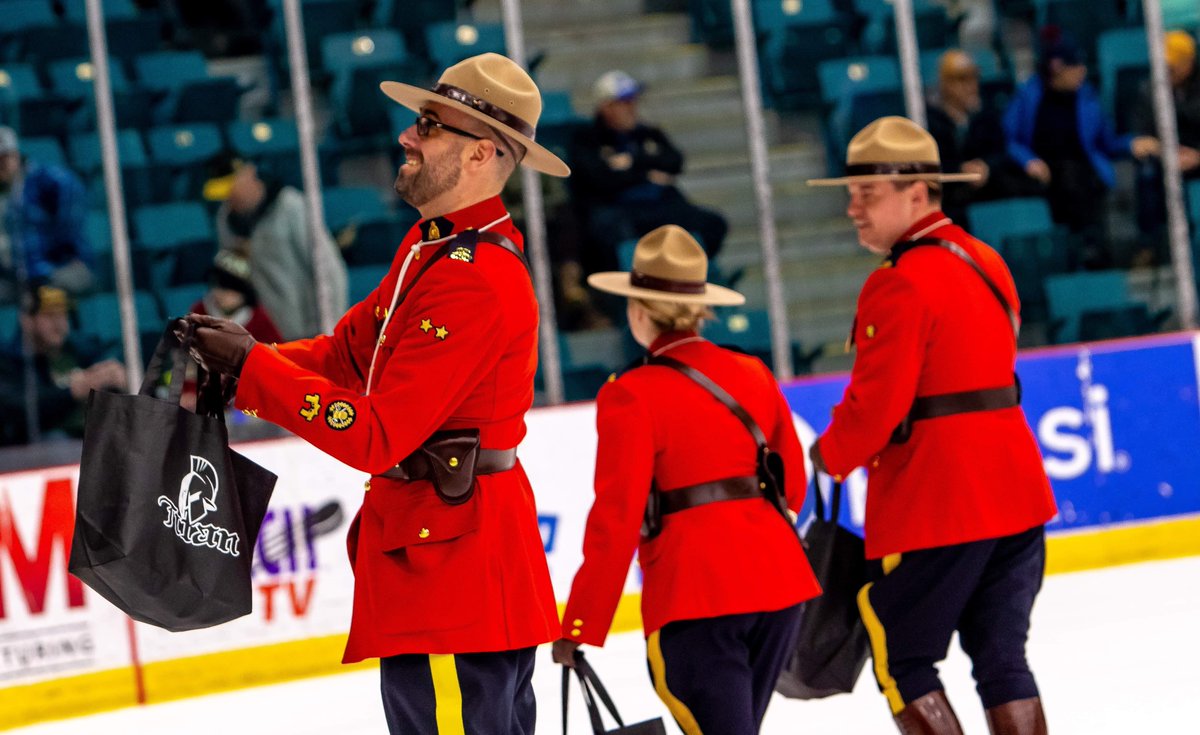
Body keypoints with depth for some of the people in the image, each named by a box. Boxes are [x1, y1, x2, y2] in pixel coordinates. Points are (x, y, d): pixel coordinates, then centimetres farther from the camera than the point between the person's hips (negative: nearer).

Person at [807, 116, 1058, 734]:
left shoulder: (901, 285, -15)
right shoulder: (986, 264, 14)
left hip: (935, 507, -8)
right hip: (1013, 494, 9)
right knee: (1000, 656, 11)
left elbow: (876, 402, -17)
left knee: (900, 659, 2)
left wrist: (833, 456, 2)